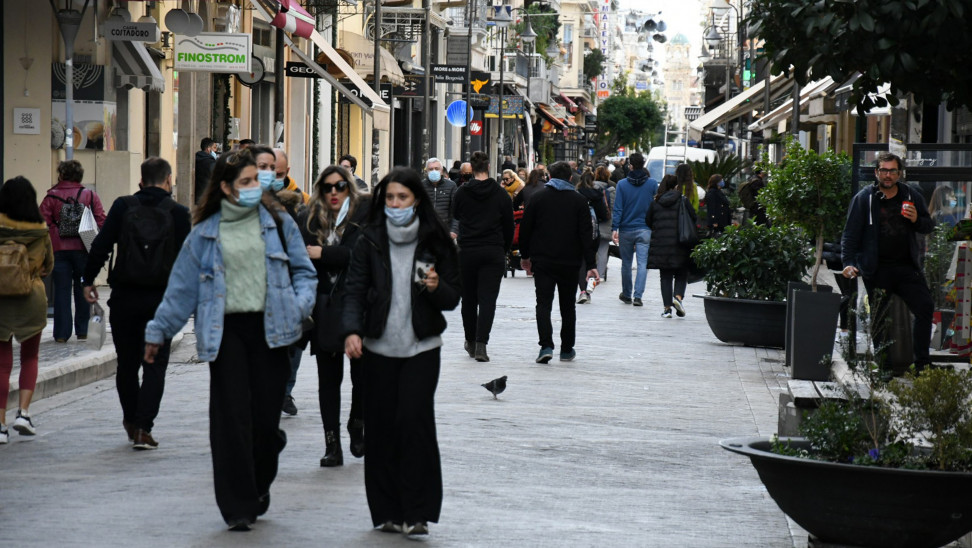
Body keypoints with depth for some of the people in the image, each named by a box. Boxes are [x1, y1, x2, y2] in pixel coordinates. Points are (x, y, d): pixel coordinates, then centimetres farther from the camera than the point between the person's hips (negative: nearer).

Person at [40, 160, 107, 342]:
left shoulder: (52, 197, 0)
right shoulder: (91, 195, 4)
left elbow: (43, 223, -6)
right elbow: (101, 221, -1)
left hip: (59, 250, -1)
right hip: (83, 249, 1)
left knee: (61, 291, 2)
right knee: (83, 290, 11)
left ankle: (62, 333, 1)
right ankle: (83, 331, 13)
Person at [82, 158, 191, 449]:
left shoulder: (123, 207, -1)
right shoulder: (178, 213, -3)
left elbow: (101, 245, -3)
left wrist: (89, 280, 6)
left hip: (124, 296, 1)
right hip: (162, 298, -1)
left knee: (127, 362, 16)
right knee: (155, 364, 3)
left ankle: (131, 421, 26)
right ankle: (143, 428, -6)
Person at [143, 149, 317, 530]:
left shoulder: (278, 224, 9)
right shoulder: (204, 234, 7)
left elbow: (303, 271, 13)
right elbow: (182, 287, 11)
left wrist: (300, 305, -5)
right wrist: (158, 331, 10)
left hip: (269, 329, 1)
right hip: (226, 331, 0)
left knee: (266, 417, 0)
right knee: (232, 419, -5)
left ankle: (259, 484, 27)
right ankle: (238, 506, 1)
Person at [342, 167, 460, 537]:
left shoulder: (434, 242, 2)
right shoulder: (370, 241, 4)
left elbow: (453, 299, 6)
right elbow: (355, 289, 0)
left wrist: (437, 287, -17)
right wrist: (352, 330, -17)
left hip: (421, 349, -1)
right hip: (379, 348, 1)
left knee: (415, 421, -11)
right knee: (382, 426, 2)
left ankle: (417, 513, -5)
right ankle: (387, 511, 12)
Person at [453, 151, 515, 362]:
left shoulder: (461, 193, -2)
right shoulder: (501, 194, -1)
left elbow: (456, 216, 15)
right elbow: (509, 226, 4)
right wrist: (504, 249, 17)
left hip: (467, 252, 1)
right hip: (494, 253, -1)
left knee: (469, 298, 14)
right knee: (488, 299, -3)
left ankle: (471, 342, 25)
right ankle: (481, 344, -17)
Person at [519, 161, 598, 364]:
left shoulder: (538, 198, 1)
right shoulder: (579, 200, 1)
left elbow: (525, 229, 3)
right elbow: (586, 234, -4)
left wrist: (525, 256, 16)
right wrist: (590, 265, -5)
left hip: (542, 261, -1)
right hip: (570, 262, 1)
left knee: (543, 303, -2)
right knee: (568, 305, 13)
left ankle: (546, 346, -20)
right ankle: (567, 349, 19)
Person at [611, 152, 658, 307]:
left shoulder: (622, 184, -4)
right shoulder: (653, 184, -2)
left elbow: (617, 209, -7)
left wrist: (614, 228, -7)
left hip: (626, 230, 1)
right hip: (644, 230, -1)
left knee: (626, 264, 13)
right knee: (642, 264, -3)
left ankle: (626, 295, 25)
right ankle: (637, 295, -15)